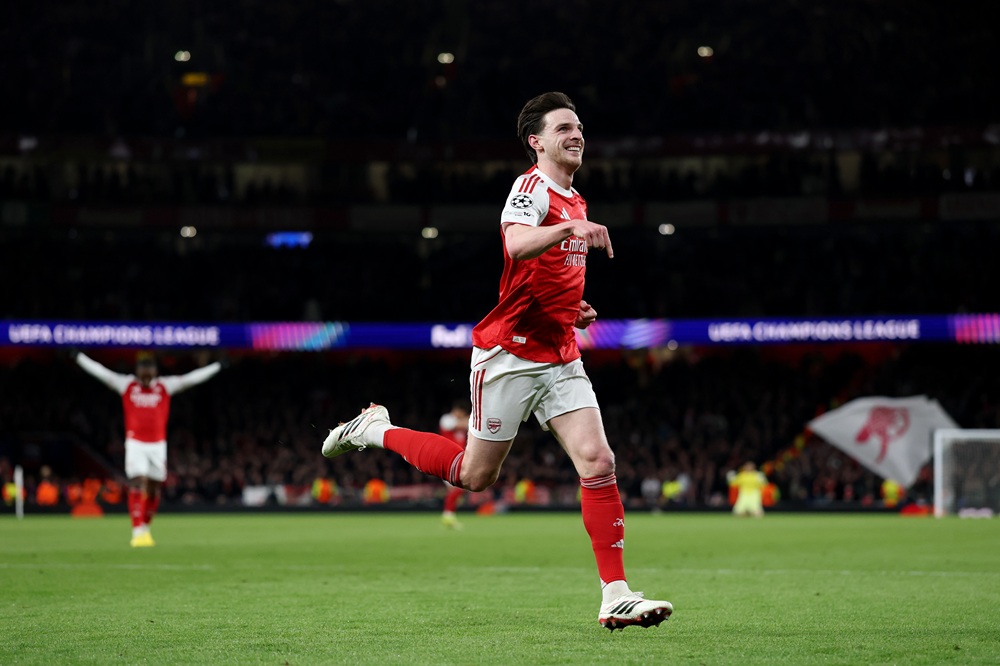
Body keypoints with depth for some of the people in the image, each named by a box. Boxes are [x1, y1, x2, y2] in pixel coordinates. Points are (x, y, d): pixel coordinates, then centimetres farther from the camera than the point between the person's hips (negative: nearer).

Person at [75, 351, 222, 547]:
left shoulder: (165, 386, 4)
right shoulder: (126, 385, 3)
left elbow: (192, 378, 5)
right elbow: (100, 372, 4)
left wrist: (218, 366, 4)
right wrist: (78, 356, 3)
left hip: (158, 444, 2)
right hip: (135, 444, -2)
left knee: (153, 488, 6)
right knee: (138, 483, -13)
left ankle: (145, 527, 25)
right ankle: (137, 532, -15)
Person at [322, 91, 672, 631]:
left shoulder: (575, 202, 16)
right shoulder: (532, 187, -12)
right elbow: (518, 244, -35)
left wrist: (574, 309, 13)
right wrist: (569, 228, -52)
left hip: (561, 358, 7)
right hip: (509, 354, -7)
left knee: (598, 462, -9)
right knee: (475, 475, 4)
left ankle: (615, 596, -10)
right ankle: (375, 429, 27)